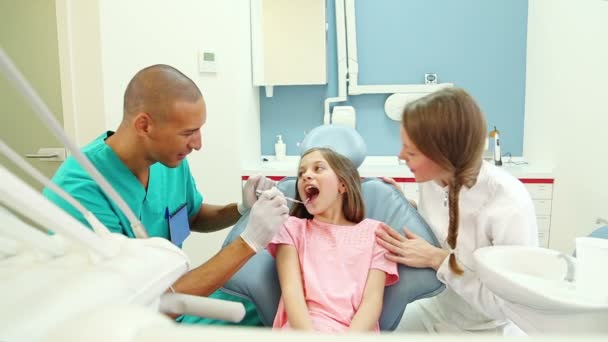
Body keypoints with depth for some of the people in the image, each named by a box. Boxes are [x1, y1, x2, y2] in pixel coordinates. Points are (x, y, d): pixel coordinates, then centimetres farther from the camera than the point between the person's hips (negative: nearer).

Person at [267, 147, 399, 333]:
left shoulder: (373, 231, 14)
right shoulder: (292, 227, 16)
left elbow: (372, 299, 2)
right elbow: (291, 290, 0)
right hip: (301, 329, 0)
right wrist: (309, 336, -18)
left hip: (355, 331, 0)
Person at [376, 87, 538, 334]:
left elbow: (509, 305, -24)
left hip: (489, 328, -5)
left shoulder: (509, 204, -30)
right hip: (438, 308, 5)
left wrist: (437, 260, -27)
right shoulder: (431, 179, -12)